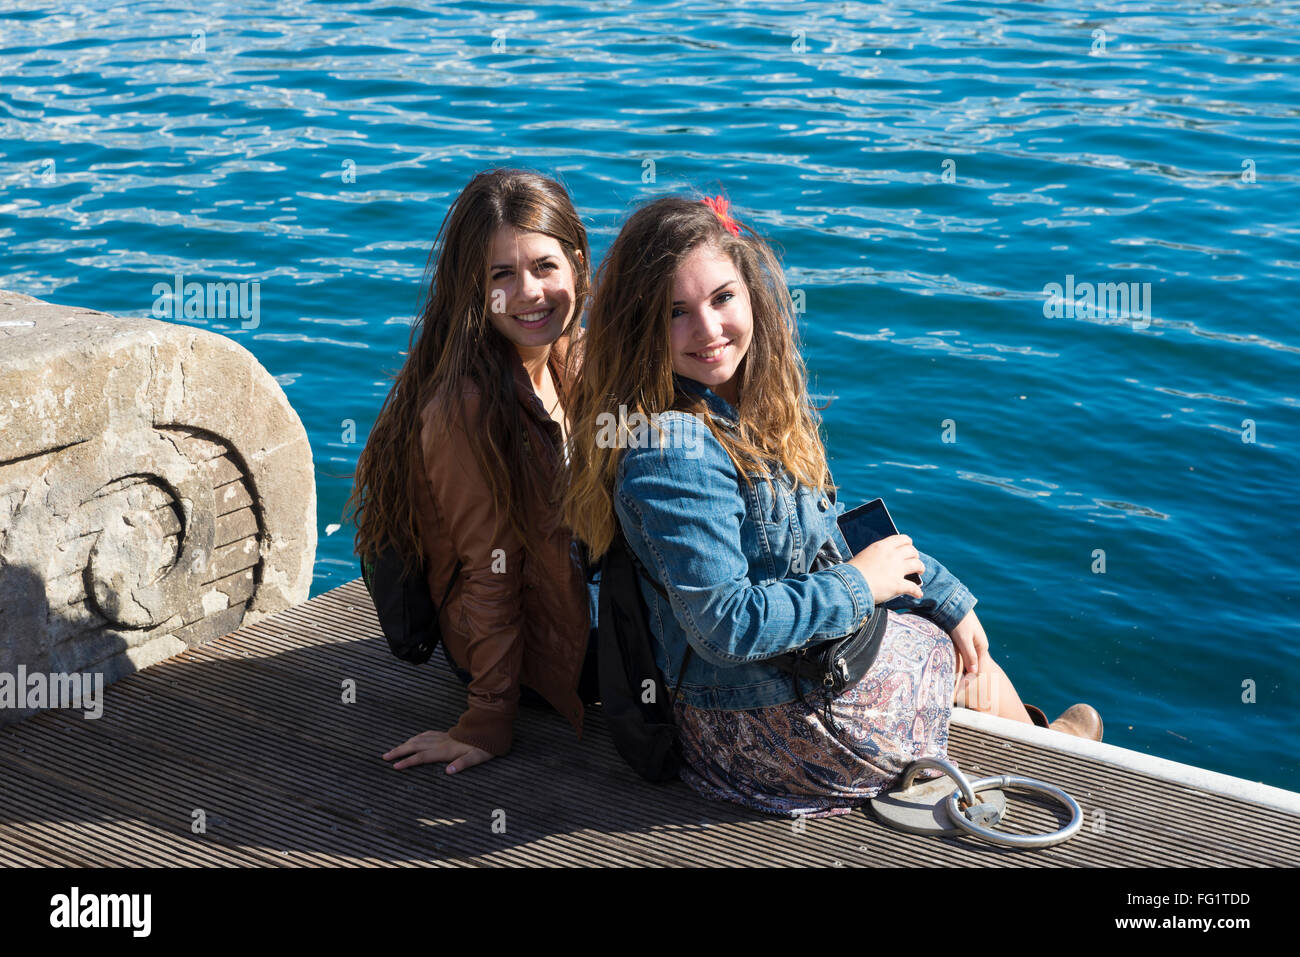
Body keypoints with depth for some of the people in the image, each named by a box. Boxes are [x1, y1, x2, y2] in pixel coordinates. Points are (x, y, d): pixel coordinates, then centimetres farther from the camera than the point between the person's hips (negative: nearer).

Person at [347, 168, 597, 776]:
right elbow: (490, 572, -23)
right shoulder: (471, 406, -27)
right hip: (529, 650, -8)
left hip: (579, 595, 8)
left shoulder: (560, 366, -1)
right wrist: (488, 721, -18)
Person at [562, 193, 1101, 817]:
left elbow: (822, 537, 12)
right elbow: (725, 625, -32)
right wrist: (860, 585, -18)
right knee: (971, 667, 17)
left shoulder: (753, 404, -1)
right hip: (775, 726, -8)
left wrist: (945, 597, 12)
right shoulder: (672, 451, -31)